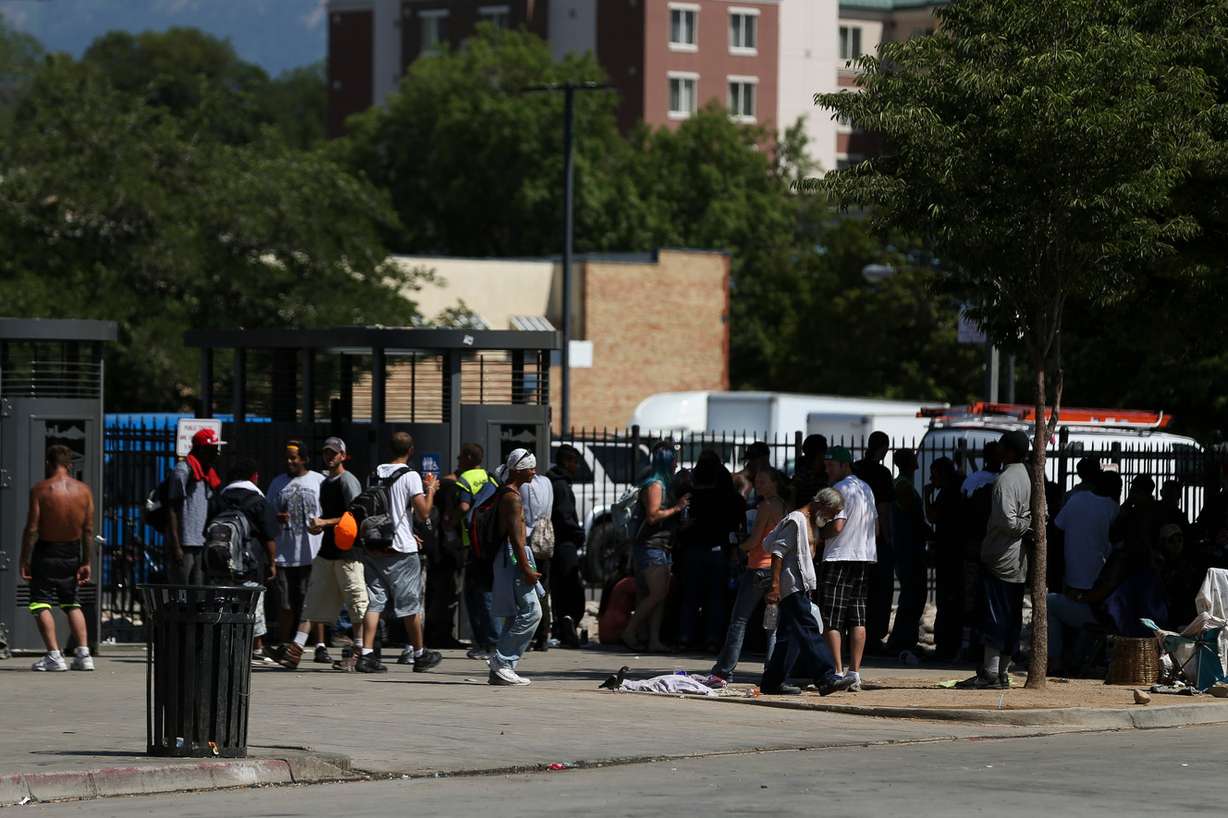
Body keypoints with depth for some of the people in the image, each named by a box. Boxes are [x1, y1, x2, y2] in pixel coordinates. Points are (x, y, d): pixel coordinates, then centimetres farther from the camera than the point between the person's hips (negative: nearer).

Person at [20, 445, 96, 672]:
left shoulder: (40, 489, -12)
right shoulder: (83, 490, -1)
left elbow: (32, 528, -14)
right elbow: (88, 530, 0)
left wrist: (24, 560, -7)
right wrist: (87, 563, 6)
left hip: (46, 553, -4)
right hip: (72, 553, 4)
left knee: (40, 604, 2)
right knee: (72, 604, 17)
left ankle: (54, 655, -9)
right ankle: (83, 654, 9)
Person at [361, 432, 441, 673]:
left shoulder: (376, 474, 8)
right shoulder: (411, 477, -9)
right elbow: (423, 512, -13)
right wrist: (430, 490, 4)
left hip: (374, 547, 5)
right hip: (402, 549, -5)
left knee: (373, 602, 3)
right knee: (410, 604, 6)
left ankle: (366, 654, -8)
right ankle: (419, 655, 17)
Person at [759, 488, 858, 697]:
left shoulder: (814, 525, 20)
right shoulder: (796, 521, -11)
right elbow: (777, 551, -15)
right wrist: (775, 584, -20)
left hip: (801, 588, 10)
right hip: (792, 586, -10)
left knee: (790, 636, 9)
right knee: (808, 632, -13)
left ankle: (773, 682, 12)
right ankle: (827, 678, -20)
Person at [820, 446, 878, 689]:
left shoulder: (841, 488, -11)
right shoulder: (866, 489, 16)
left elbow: (837, 526, -20)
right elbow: (876, 528, 19)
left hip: (839, 558, -8)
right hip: (864, 558, 8)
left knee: (831, 620, -5)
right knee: (857, 618, 8)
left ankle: (836, 674, -10)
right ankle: (855, 674, 4)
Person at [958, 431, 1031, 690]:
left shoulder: (1005, 480, -15)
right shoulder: (1029, 478, 11)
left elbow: (1006, 520, -22)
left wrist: (1026, 525, -8)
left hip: (1000, 558, -8)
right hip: (1020, 561, 8)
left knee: (995, 617, -7)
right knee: (1012, 618, 10)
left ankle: (990, 673, -8)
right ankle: (1002, 672, 13)